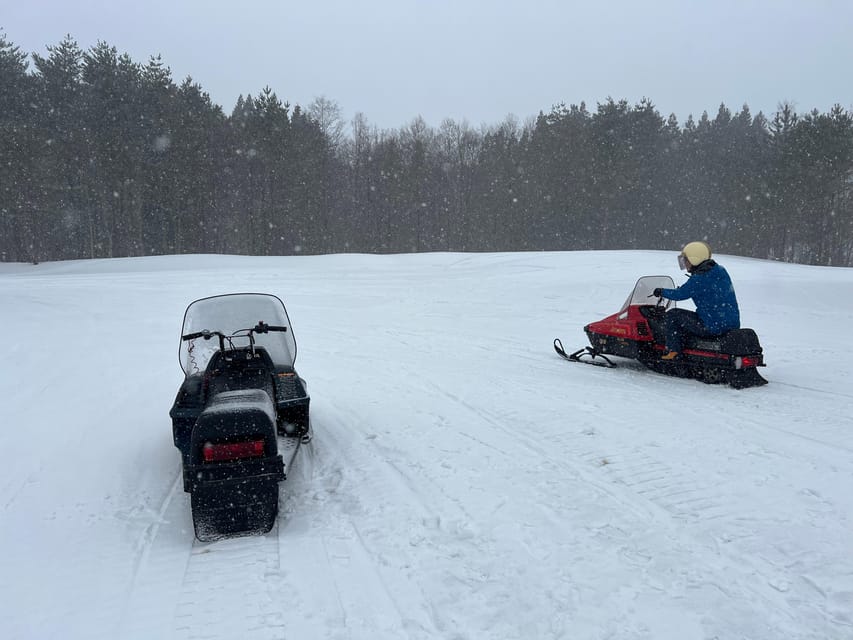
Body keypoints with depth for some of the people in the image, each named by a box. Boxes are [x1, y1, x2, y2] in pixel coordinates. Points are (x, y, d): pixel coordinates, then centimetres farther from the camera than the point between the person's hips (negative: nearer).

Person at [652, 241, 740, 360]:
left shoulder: (699, 279, -18)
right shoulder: (720, 270, 8)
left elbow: (679, 294, -10)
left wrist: (661, 292, 7)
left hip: (714, 327, -9)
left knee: (672, 314, 2)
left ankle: (672, 351, 4)